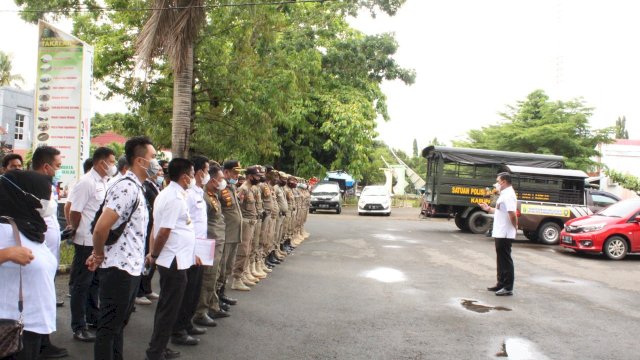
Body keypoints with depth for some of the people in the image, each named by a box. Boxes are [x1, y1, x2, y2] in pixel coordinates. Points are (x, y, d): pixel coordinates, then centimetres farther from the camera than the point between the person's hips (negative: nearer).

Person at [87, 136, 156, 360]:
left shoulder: (136, 188, 12)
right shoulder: (127, 187, -18)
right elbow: (101, 227, -25)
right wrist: (99, 255, -9)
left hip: (131, 268, 9)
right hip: (119, 269, -9)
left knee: (119, 324, 19)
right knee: (109, 327, 2)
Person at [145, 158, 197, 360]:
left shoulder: (165, 194, 12)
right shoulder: (176, 198, -18)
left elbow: (157, 227, 13)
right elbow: (163, 231, -21)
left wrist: (153, 253, 11)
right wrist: (155, 255, -9)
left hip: (168, 260, 10)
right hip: (175, 261, -10)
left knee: (166, 307, 18)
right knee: (169, 309, 0)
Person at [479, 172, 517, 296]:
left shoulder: (508, 195, -19)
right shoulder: (504, 194, 14)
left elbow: (512, 213, -29)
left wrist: (515, 226, -15)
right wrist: (489, 209, 11)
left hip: (505, 234, -10)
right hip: (500, 233, 10)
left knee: (505, 260, -4)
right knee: (501, 260, 17)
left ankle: (508, 288, 3)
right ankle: (501, 284, 26)